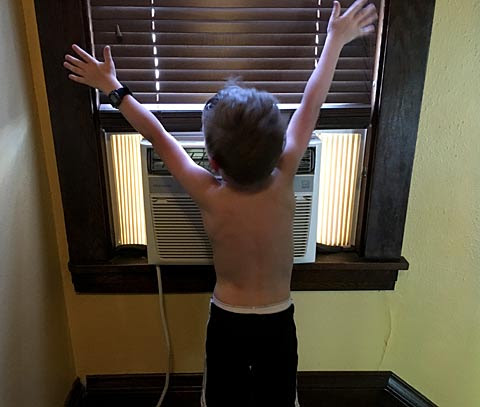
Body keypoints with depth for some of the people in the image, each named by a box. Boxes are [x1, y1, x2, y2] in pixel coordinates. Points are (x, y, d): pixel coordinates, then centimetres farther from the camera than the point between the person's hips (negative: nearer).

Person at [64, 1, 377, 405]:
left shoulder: (207, 194, -25)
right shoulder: (283, 181, -23)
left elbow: (157, 135, -14)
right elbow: (310, 105, -14)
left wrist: (114, 87, 0)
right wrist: (336, 39, 0)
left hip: (227, 322, 0)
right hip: (278, 322, 1)